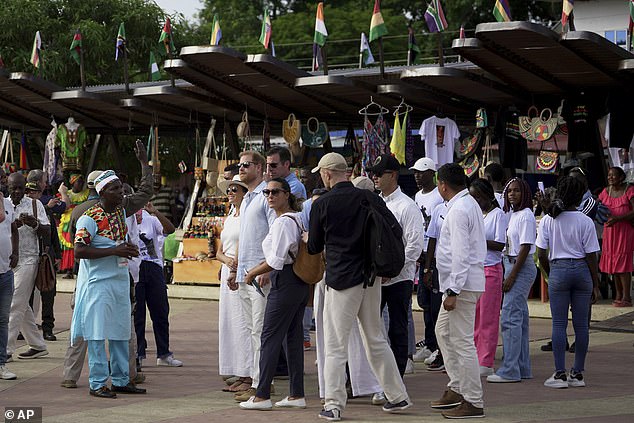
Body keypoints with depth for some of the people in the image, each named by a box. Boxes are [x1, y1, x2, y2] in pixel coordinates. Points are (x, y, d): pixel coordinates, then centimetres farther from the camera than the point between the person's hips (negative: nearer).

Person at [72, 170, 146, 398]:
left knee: (120, 332, 11)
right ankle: (98, 383, 2)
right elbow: (79, 251, -20)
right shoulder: (90, 218, -13)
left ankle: (121, 380, 18)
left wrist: (129, 249, 6)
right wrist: (114, 251, -21)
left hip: (121, 279, 7)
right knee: (98, 333, -4)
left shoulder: (121, 211, 11)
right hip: (98, 282, -7)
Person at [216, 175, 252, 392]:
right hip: (228, 276, 9)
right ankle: (240, 376, 11)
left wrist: (239, 273, -19)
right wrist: (227, 260, -4)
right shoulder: (229, 220, 19)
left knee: (244, 323, -10)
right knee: (228, 323, 7)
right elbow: (219, 252, 19)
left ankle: (250, 377, -7)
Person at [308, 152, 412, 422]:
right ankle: (397, 396, 19)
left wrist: (306, 239, 26)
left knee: (335, 347, 1)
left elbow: (315, 247, 3)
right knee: (376, 340, 16)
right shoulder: (370, 199, 2)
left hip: (341, 280, -5)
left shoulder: (322, 205, -7)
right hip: (371, 277, 5)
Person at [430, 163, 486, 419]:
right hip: (462, 283, 11)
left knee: (462, 341, -8)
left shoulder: (458, 210, -16)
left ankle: (473, 402, -5)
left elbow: (460, 254, -22)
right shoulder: (469, 204, 16)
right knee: (443, 331, 21)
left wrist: (453, 291, -23)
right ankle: (456, 388, 26)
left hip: (462, 283, -11)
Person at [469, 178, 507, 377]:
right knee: (472, 316, 5)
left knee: (488, 317, -3)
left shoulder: (498, 215, -5)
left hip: (490, 269, -7)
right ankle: (474, 359, 10)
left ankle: (486, 363, -1)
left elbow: (500, 245, -13)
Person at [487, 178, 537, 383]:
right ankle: (523, 368, 17)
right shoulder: (513, 215, 15)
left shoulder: (526, 215, -13)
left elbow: (525, 248, -17)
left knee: (510, 317, -12)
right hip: (512, 265, 10)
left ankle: (509, 370, -11)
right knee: (519, 317, 12)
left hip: (522, 268, -10)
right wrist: (508, 274, 12)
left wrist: (512, 276, -19)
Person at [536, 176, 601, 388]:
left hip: (558, 269, 0)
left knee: (559, 324, 3)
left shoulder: (548, 220, -3)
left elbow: (541, 254, -1)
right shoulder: (585, 222, -5)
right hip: (582, 270, 0)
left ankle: (560, 374, -1)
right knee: (581, 324, 8)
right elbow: (591, 256, -2)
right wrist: (596, 285, 5)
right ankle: (578, 373, 12)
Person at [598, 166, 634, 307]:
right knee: (613, 263, 6)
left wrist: (617, 218, -24)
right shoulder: (606, 192, 11)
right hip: (609, 231, 6)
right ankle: (619, 295, 14)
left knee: (623, 264, -10)